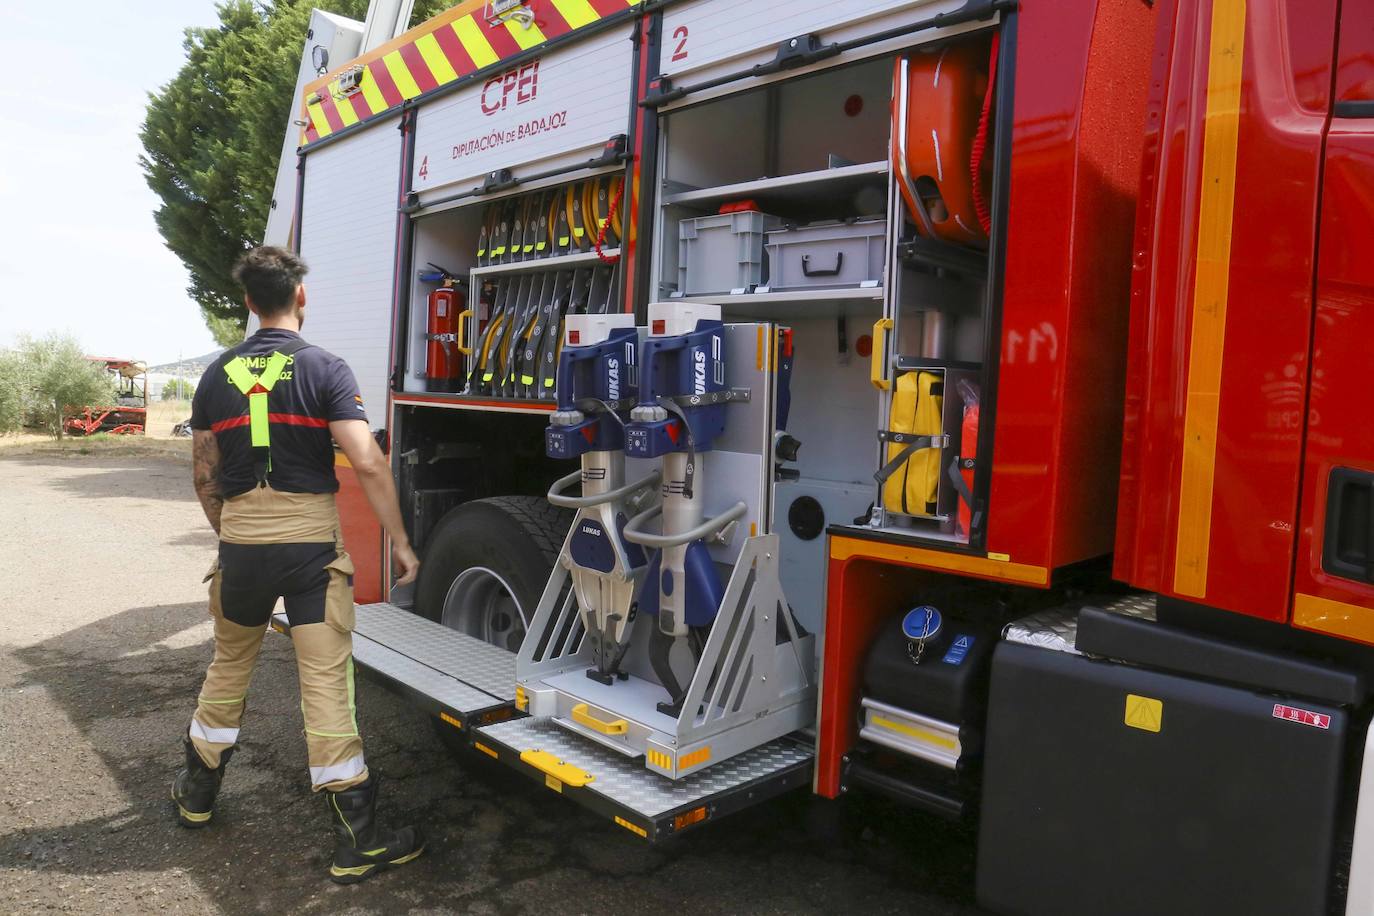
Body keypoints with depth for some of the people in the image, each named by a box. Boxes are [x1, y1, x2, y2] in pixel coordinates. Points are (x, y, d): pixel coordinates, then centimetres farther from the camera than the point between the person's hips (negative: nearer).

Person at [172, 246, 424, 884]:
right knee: (326, 682, -3)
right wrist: (400, 543, -9)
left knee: (228, 666, 24)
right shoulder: (324, 370, -7)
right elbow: (367, 464, -16)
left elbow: (205, 476, 12)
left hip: (241, 542, 4)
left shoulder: (218, 375, 7)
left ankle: (198, 791, 42)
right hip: (310, 542, -4)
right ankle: (356, 841, 3)